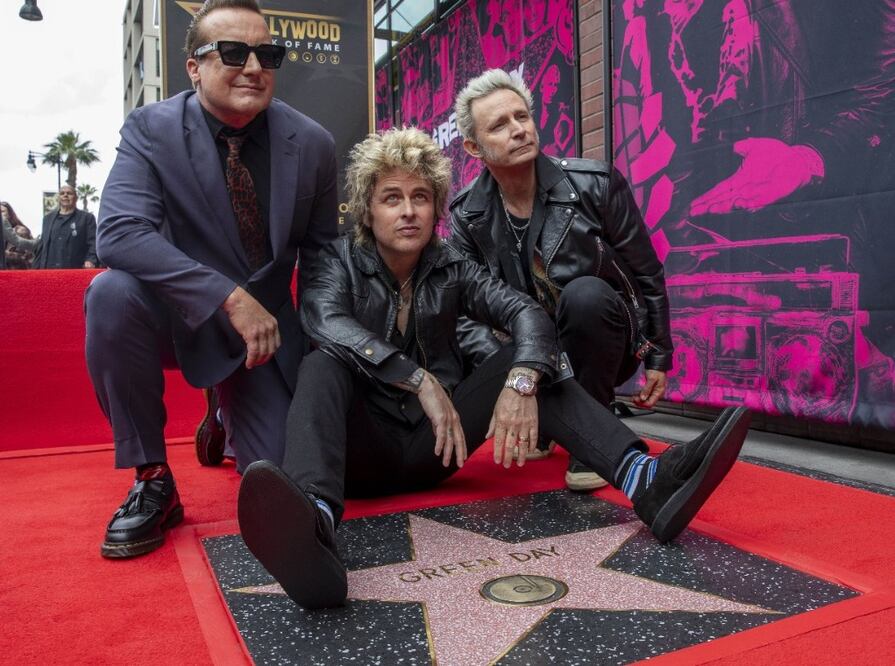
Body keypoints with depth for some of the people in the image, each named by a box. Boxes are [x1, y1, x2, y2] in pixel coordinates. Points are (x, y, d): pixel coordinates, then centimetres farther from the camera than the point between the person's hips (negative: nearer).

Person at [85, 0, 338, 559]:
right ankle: (152, 480, -15)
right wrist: (231, 297, -35)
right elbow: (120, 234, -27)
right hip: (175, 314, -1)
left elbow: (320, 257, 2)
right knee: (112, 292, -34)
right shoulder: (150, 129, -13)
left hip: (264, 325, 1)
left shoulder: (313, 143, -9)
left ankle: (230, 411, 30)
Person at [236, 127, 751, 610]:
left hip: (435, 445, 3)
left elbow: (527, 313, -11)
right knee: (324, 364, -30)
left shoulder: (452, 269, 5)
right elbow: (327, 323, -23)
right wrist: (420, 380, -33)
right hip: (365, 445, -2)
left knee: (529, 359, -13)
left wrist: (521, 382, -31)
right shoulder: (341, 262, -1)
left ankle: (645, 479, -34)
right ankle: (314, 525, -60)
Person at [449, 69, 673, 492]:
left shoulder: (594, 184, -14)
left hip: (604, 344, -3)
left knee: (585, 294, -34)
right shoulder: (468, 215, -8)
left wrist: (659, 361, -1)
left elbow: (648, 276, -5)